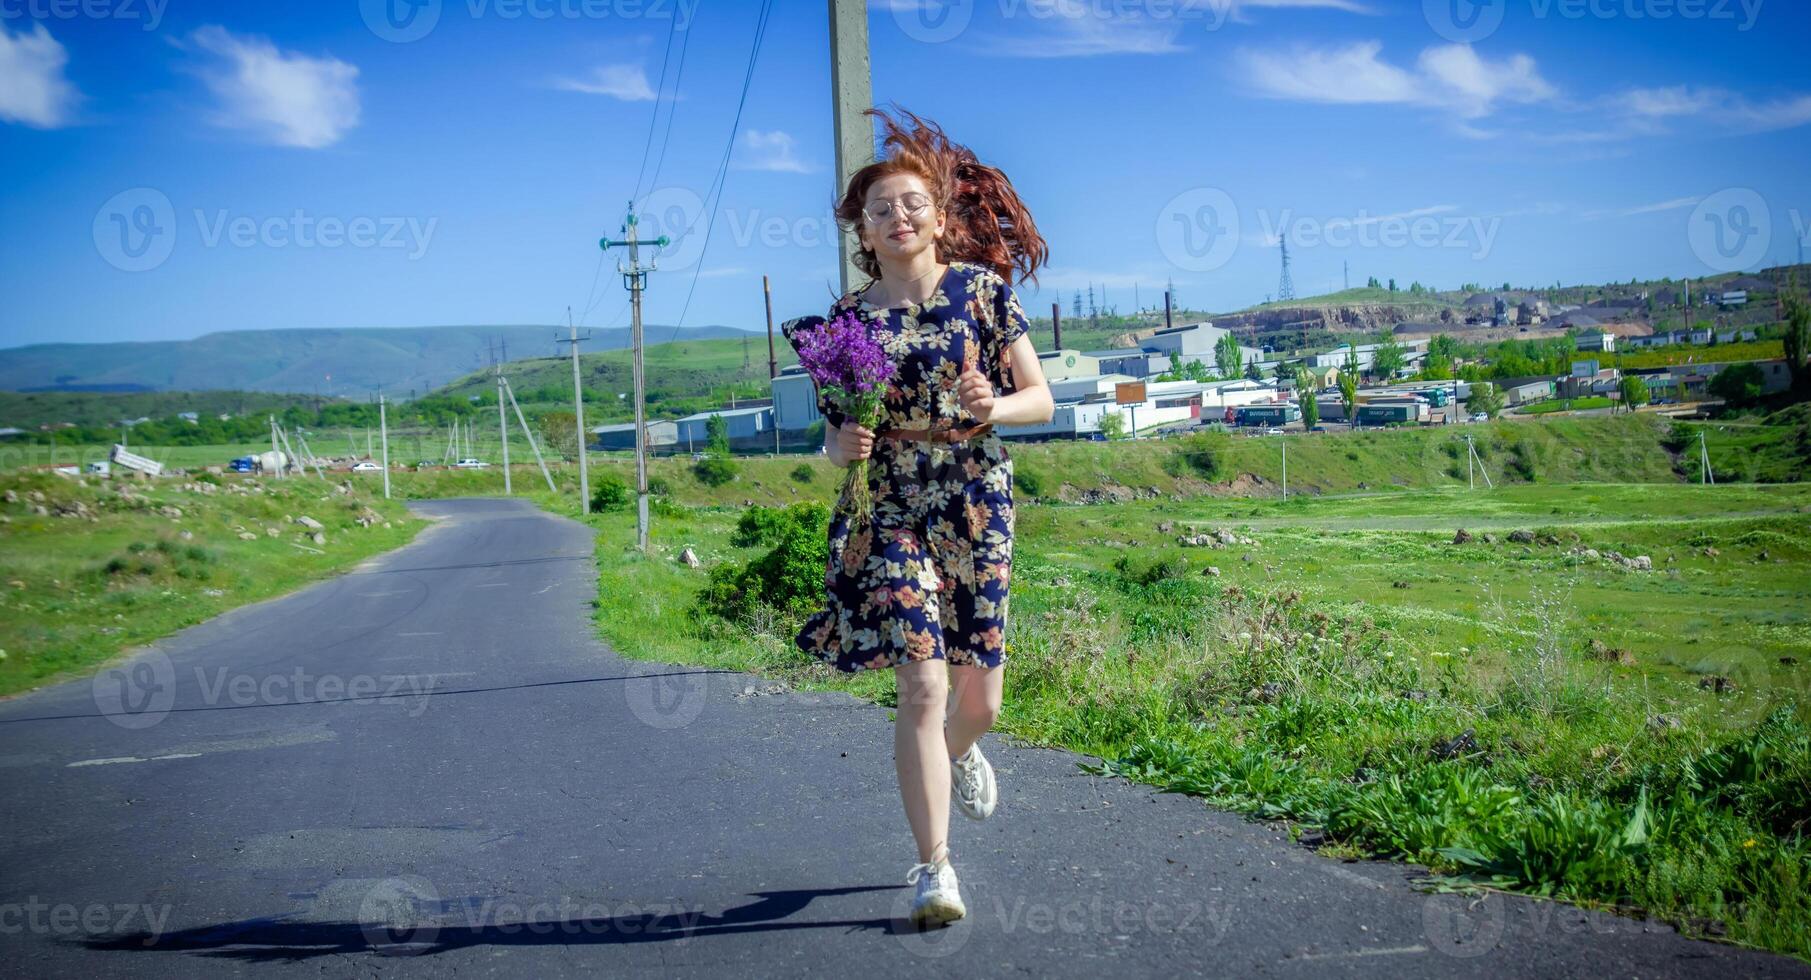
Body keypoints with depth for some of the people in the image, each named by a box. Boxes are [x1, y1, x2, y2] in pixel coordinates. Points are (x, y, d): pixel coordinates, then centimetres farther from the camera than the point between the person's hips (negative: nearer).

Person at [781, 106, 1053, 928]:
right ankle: (934, 869, -5)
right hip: (887, 515, -1)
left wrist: (992, 407, -18)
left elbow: (1041, 399, 2)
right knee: (923, 686, -13)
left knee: (979, 699, 9)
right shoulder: (847, 318, 2)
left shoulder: (984, 290, 0)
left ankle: (958, 755, 48)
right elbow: (833, 434, 9)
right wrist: (842, 446, -14)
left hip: (976, 510, 1)